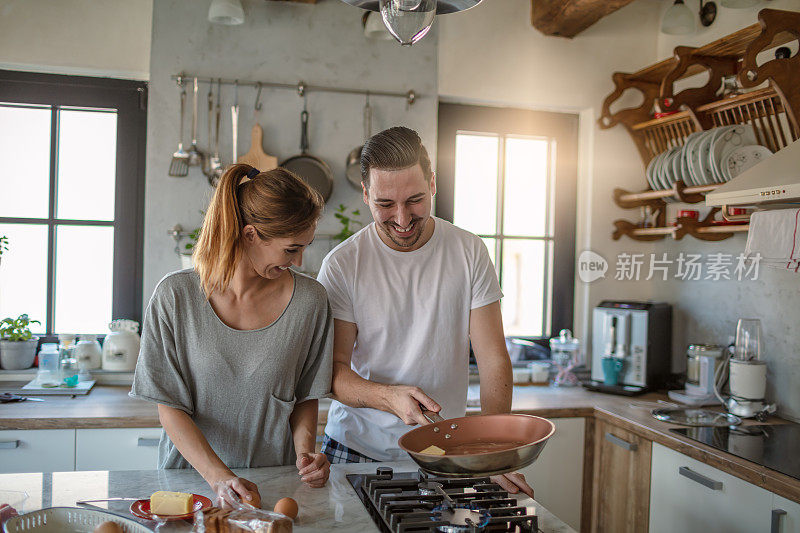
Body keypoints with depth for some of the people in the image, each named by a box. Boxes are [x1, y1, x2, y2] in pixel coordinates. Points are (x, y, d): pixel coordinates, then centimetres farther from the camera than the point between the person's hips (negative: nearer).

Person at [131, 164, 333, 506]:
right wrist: (218, 476, -17)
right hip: (191, 474, 0)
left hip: (273, 482, 1)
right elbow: (169, 405, -6)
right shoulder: (176, 296, -8)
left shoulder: (310, 300, -5)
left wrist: (305, 452, -8)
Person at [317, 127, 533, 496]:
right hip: (356, 449, 0)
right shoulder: (341, 265, -9)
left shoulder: (469, 252, -5)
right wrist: (389, 397, -28)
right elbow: (332, 369, -8)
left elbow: (493, 358, -6)